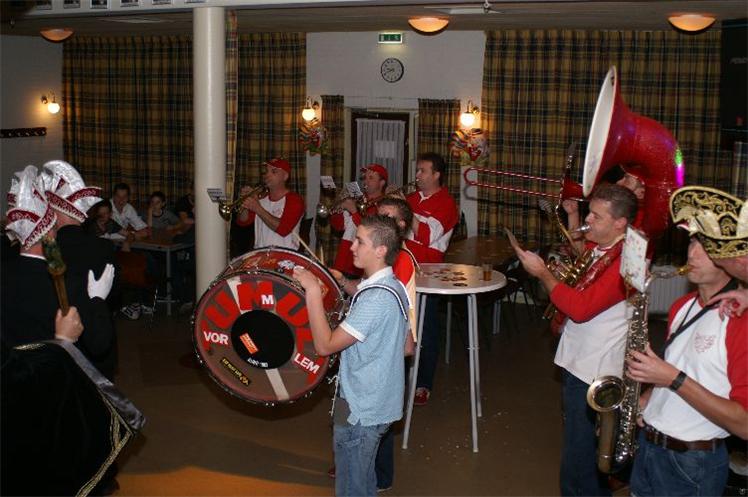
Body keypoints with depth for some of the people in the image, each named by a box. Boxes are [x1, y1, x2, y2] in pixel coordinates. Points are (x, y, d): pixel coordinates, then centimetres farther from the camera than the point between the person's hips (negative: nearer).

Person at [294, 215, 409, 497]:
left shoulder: (376, 299, -27)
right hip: (378, 405, 10)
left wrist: (313, 291, -24)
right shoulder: (393, 286, 4)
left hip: (361, 411, -10)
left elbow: (325, 345, -27)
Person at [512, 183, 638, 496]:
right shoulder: (595, 247, 7)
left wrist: (542, 273, -18)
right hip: (578, 361, 10)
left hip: (593, 375, -10)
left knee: (579, 463, 0)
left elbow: (581, 307, -27)